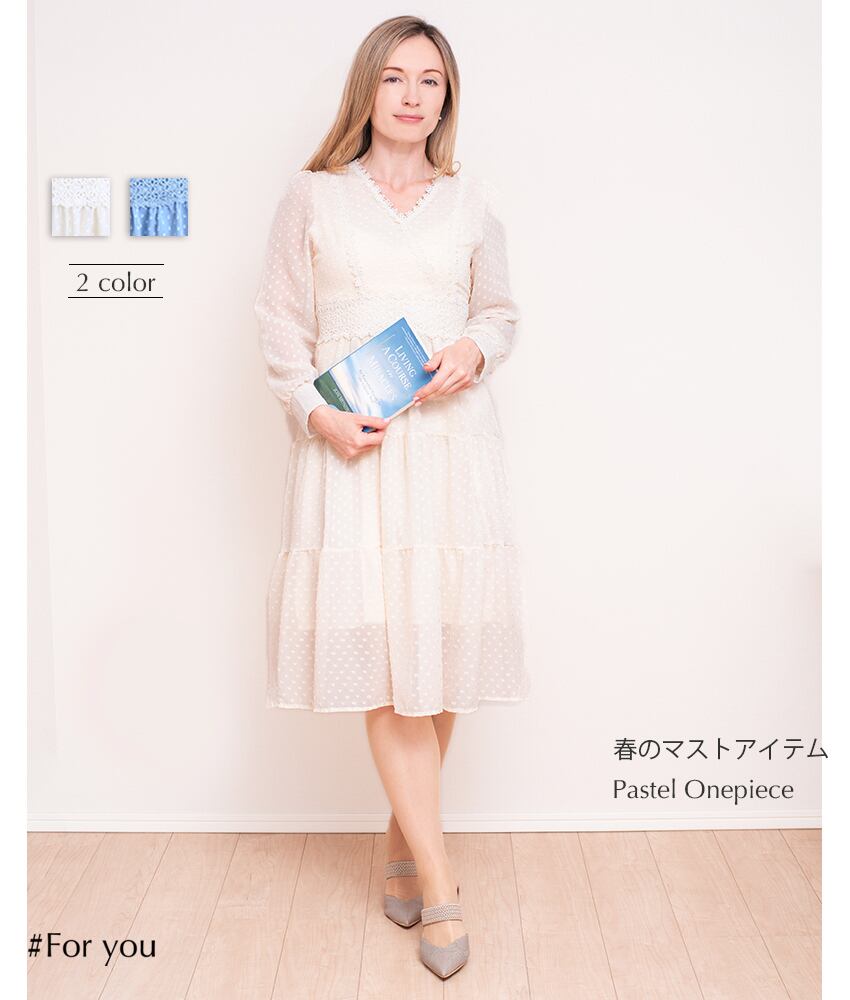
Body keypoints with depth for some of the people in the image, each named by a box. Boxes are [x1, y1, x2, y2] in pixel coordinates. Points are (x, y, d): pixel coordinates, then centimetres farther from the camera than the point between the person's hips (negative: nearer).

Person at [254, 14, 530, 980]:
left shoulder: (472, 204, 12)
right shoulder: (310, 197, 7)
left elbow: (501, 311, 19)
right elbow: (281, 326, 6)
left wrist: (475, 351, -4)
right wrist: (317, 414, -9)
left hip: (452, 440, 2)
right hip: (350, 447, -2)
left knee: (444, 644, 3)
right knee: (383, 650, -7)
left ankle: (403, 838, 25)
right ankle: (437, 882, 3)